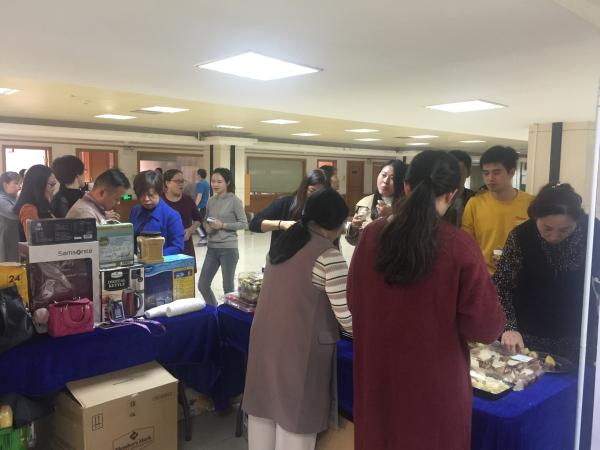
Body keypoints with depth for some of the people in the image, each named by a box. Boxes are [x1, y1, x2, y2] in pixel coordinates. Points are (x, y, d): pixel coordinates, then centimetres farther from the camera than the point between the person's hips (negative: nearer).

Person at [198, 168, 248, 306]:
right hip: (212, 248, 6)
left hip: (228, 248, -6)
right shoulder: (211, 201, 8)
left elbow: (244, 223, -9)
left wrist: (223, 225, -17)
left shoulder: (234, 201, -8)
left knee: (228, 287, 5)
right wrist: (207, 227, -3)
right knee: (202, 285, 8)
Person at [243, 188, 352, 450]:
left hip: (265, 340, 7)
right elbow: (347, 319, -14)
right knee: (296, 420, 8)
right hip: (299, 348, -7)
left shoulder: (283, 242, 8)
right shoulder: (328, 256, -15)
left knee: (265, 409, 19)